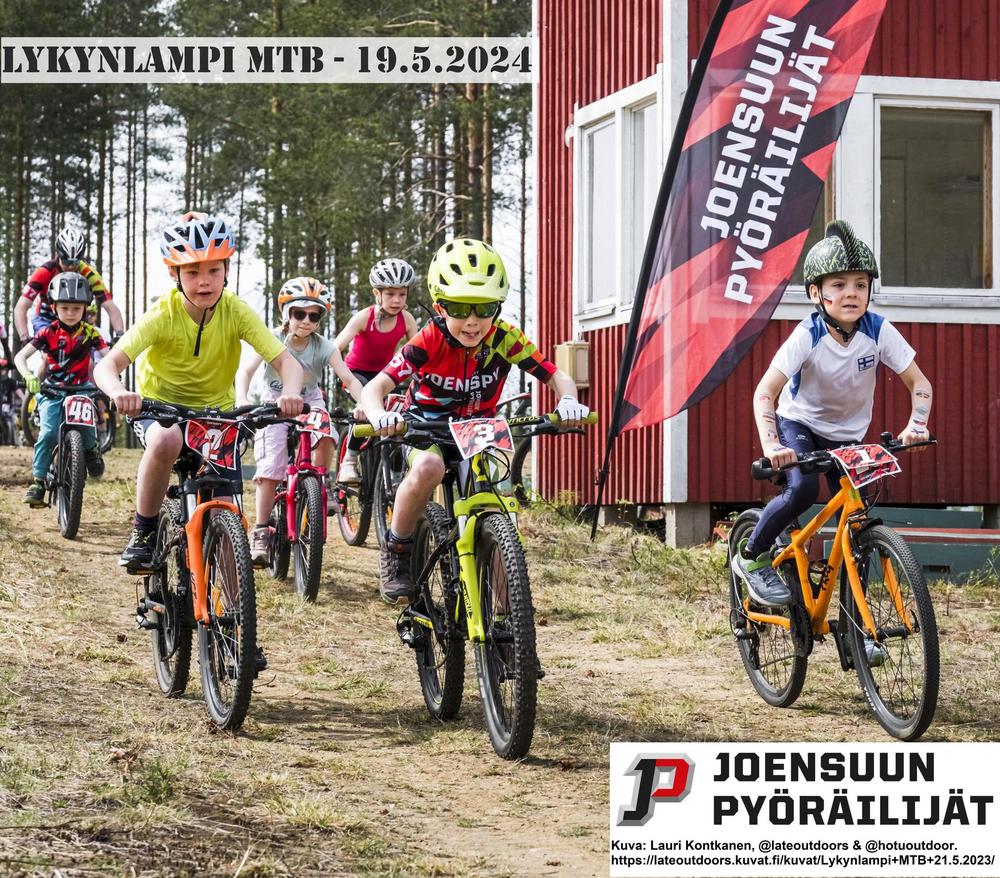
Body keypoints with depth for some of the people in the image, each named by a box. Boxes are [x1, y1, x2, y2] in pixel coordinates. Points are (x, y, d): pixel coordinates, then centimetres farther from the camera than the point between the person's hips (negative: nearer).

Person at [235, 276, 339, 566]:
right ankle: (261, 533, -9)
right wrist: (241, 400, -51)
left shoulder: (323, 347, -17)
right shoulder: (273, 340, -21)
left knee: (325, 437, -32)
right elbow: (246, 370, -32)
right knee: (269, 469, -15)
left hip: (309, 403, 1)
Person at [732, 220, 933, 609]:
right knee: (802, 489, -31)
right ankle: (751, 557, -8)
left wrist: (916, 424, -31)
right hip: (799, 424, -3)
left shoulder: (878, 330, -19)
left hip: (847, 436, 3)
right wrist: (772, 446, -45)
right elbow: (765, 392, -31)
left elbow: (919, 382, -12)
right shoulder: (808, 335, -27)